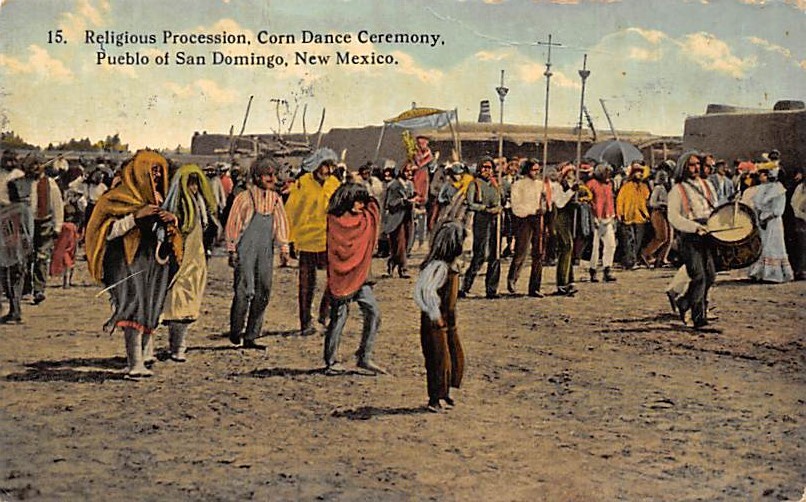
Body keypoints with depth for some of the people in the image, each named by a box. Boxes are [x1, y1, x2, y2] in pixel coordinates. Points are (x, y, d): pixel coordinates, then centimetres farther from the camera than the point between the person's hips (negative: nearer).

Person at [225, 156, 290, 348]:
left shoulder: (276, 199, 11)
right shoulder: (244, 198, -4)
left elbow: (281, 224, 18)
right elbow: (233, 224, -1)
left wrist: (284, 249, 13)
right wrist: (232, 251, -2)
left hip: (266, 253, 5)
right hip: (246, 251, -5)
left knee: (263, 294, 3)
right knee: (245, 291, -13)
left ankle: (250, 337, 11)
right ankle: (235, 331, 5)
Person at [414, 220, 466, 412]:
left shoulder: (451, 265, 7)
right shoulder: (438, 266, -23)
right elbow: (424, 291, -28)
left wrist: (452, 316, 14)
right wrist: (435, 315, -20)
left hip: (449, 319, 9)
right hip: (435, 322, -9)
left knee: (456, 356, 14)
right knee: (439, 359, -3)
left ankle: (445, 392, 30)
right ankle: (434, 399, 10)